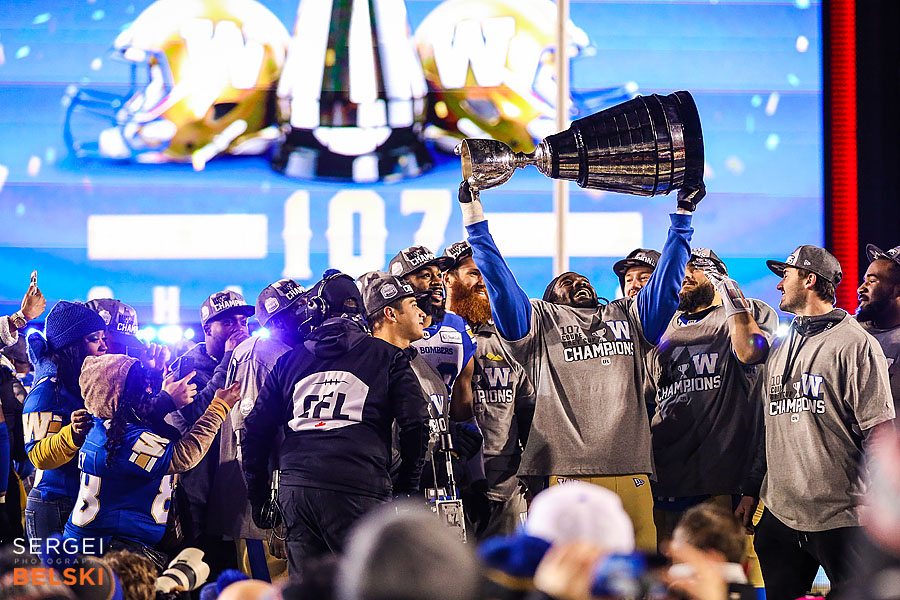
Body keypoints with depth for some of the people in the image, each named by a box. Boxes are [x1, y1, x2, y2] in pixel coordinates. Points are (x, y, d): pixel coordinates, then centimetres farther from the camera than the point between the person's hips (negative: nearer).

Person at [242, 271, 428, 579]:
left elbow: (255, 430, 17)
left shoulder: (290, 360, 17)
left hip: (294, 488, 4)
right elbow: (415, 426, 2)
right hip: (357, 490, -4)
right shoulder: (386, 356, 9)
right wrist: (406, 488, 11)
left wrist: (257, 495, 23)